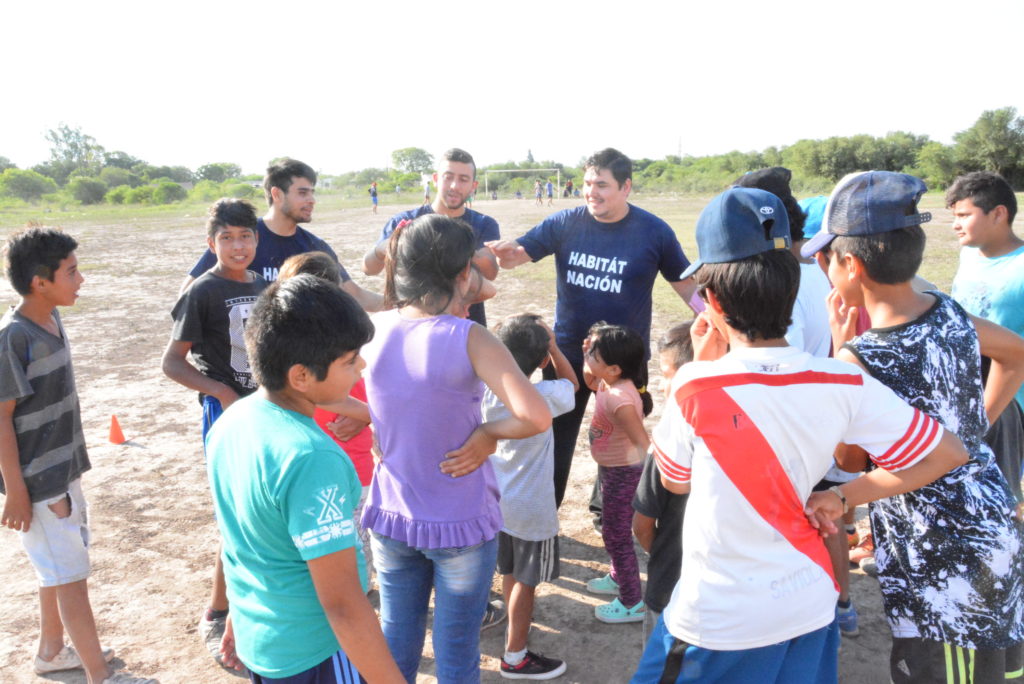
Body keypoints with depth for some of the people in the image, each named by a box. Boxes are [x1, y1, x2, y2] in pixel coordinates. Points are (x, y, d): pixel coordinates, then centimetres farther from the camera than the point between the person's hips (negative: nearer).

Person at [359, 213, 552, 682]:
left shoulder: (373, 329, -7)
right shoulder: (469, 339, -21)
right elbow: (537, 418, -28)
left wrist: (376, 425, 4)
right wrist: (487, 433, -12)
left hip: (391, 518, 4)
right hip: (460, 524, -4)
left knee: (396, 639, 22)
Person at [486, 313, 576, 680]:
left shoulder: (487, 389, -13)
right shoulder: (545, 396, -23)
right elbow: (571, 383, -3)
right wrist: (552, 345, -3)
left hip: (498, 499, 6)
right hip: (531, 508, -5)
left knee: (510, 572, 24)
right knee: (526, 581, 11)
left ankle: (517, 627, 46)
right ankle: (515, 657, 23)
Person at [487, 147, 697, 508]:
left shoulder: (654, 231, -9)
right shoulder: (565, 222, -7)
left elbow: (685, 284, -1)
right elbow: (519, 253, -8)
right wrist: (505, 251, -32)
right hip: (567, 353, 1)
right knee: (555, 439, 13)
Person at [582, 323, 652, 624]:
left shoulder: (619, 398, -34)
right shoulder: (607, 382, -7)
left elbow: (643, 443, -35)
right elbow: (589, 382, 18)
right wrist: (588, 355, 1)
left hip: (623, 473, -9)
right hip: (610, 469, 9)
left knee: (617, 535, 6)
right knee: (614, 530, 26)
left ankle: (632, 603, 23)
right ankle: (618, 577, 48)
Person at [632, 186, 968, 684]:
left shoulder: (694, 385, -22)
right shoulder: (844, 384, -12)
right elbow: (947, 453, -1)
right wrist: (844, 497, 0)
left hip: (716, 620, -3)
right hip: (808, 611, 4)